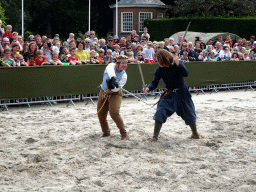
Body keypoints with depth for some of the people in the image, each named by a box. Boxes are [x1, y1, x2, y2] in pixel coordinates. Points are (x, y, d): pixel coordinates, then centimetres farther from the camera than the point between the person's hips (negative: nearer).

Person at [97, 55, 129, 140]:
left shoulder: (124, 76, -14)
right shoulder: (112, 66, -13)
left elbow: (117, 88, -22)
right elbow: (110, 71, -39)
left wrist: (112, 87, -43)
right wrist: (113, 78, -58)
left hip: (115, 94, -3)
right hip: (104, 92, 3)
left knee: (114, 112, -22)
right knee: (100, 113, 6)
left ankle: (124, 134, -11)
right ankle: (106, 132, 27)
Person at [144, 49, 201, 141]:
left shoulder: (178, 64, -14)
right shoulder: (159, 70, -7)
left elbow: (186, 74, -29)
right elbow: (154, 83, -7)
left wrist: (177, 64, -41)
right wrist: (148, 88, -29)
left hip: (182, 93, -2)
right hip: (169, 94, 2)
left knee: (189, 114, 10)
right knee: (160, 112, -16)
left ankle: (195, 133, 35)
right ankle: (155, 136, -7)